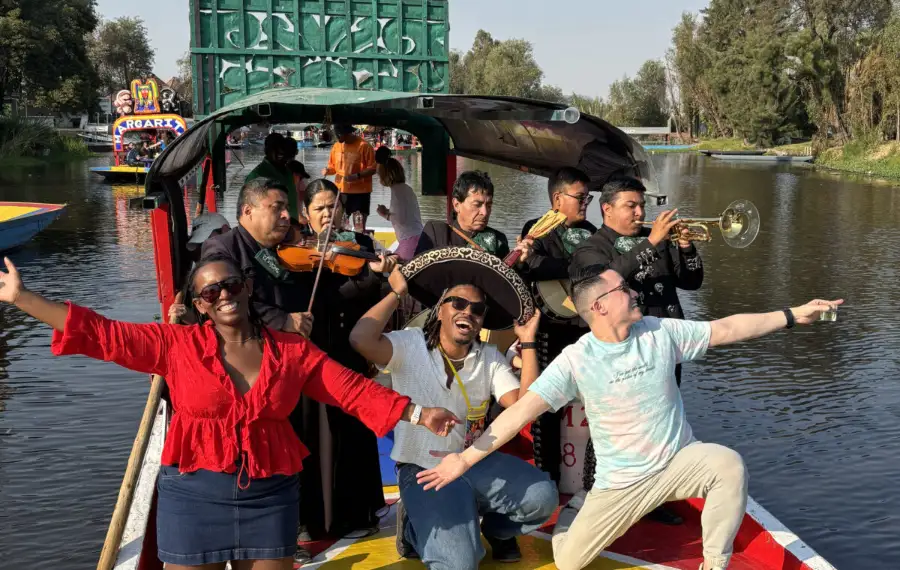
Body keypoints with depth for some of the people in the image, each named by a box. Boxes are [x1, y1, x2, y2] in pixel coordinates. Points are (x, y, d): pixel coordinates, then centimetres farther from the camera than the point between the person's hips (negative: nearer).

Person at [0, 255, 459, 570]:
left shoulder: (292, 351, 1)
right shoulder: (177, 345, -2)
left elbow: (354, 390, 0)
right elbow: (100, 333, -5)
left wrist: (417, 415, -5)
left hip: (271, 496, 1)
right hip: (194, 495, -1)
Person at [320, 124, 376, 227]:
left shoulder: (364, 146, -11)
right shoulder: (336, 146, 8)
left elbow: (373, 168, -10)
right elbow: (333, 166, 18)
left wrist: (357, 176, -23)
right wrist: (327, 170, -5)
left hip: (360, 192, -5)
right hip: (341, 191, 5)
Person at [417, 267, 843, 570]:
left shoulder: (660, 333, -6)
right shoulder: (576, 360, -16)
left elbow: (726, 329, -2)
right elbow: (523, 409, -21)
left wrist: (792, 316, -6)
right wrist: (466, 458, -28)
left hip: (679, 460, 1)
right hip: (620, 480, -1)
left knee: (728, 464, -31)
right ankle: (578, 508, 38)